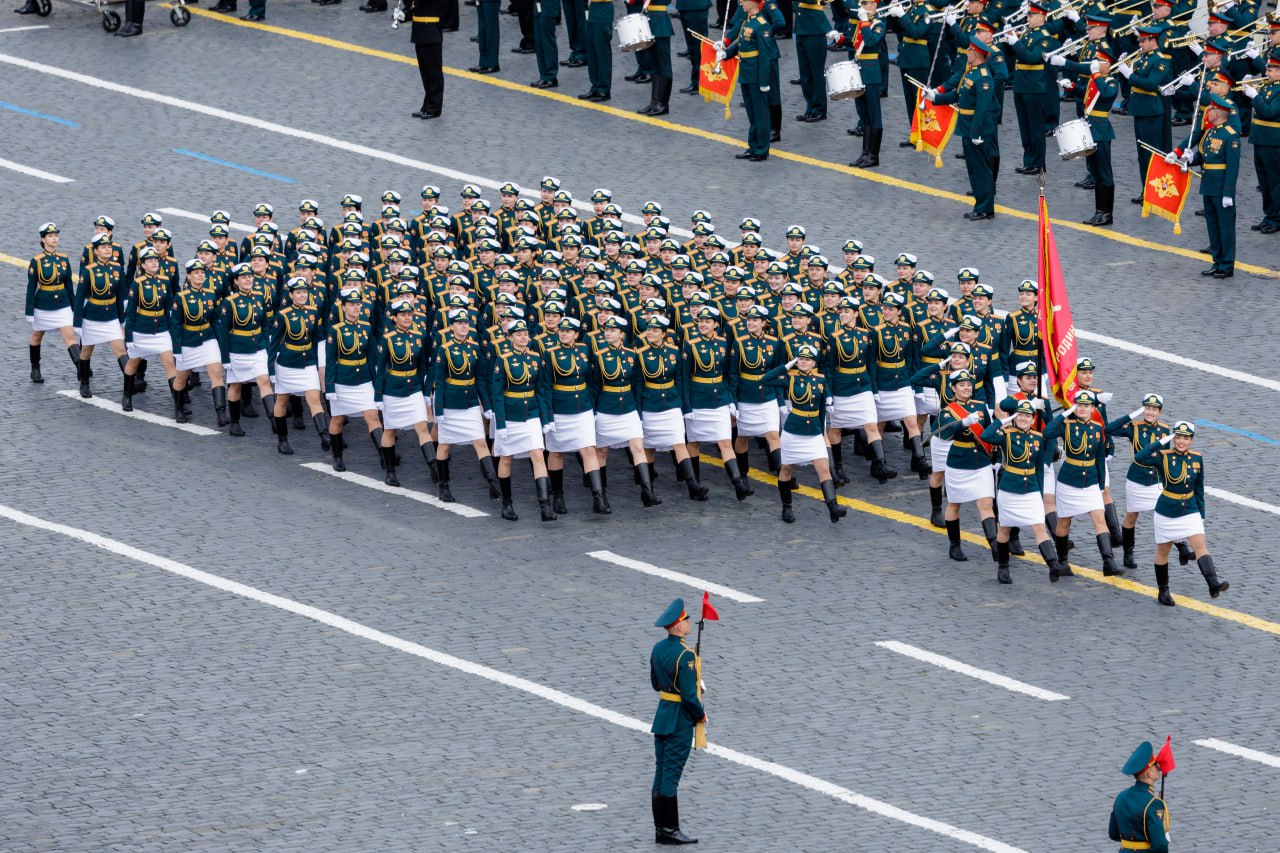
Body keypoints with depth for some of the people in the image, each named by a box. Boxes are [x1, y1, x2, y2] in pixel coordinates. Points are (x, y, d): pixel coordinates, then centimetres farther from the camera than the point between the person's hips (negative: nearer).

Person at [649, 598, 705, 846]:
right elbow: (689, 695, -21)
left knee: (661, 773, 11)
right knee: (671, 776, -4)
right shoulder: (685, 655, -22)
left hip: (662, 714, 8)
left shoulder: (658, 648, 5)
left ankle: (661, 828, 16)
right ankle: (669, 829, 1)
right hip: (680, 721, -8)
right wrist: (700, 715, -4)